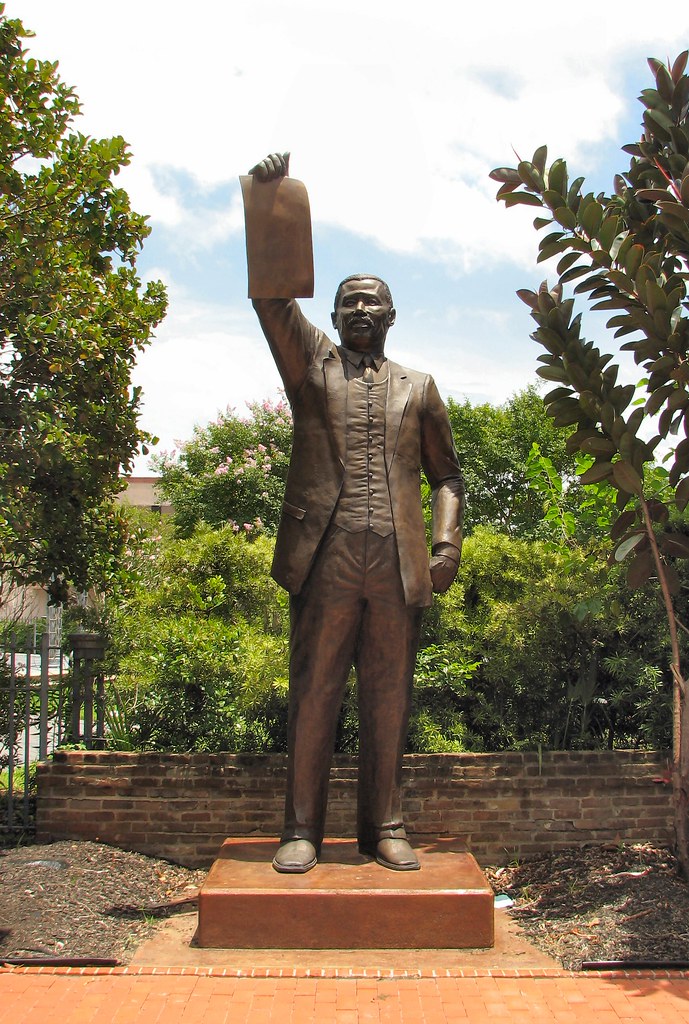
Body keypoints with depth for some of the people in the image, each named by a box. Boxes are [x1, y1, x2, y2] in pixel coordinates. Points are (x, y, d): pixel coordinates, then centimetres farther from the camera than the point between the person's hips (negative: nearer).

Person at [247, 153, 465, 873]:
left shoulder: (419, 389, 20)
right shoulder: (312, 367, 15)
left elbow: (446, 473, 19)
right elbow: (272, 298, 1)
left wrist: (448, 540, 2)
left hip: (398, 562, 2)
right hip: (326, 556, -2)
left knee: (388, 699, 5)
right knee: (314, 692, 0)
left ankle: (383, 828, 14)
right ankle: (302, 829, 8)